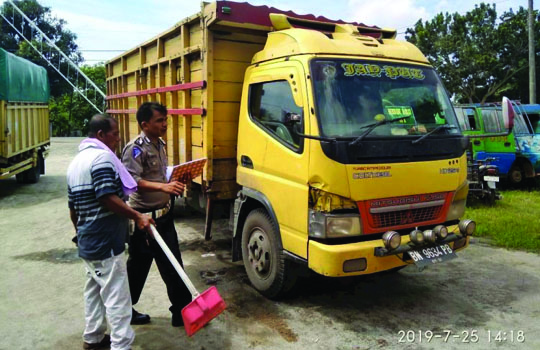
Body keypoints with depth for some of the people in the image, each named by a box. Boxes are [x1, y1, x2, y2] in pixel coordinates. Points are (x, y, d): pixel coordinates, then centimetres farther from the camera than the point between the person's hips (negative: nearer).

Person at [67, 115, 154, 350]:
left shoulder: (76, 162, 15)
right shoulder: (101, 157, -16)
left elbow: (73, 207, 19)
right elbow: (108, 198, -26)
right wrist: (137, 216, -23)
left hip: (88, 241, 10)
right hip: (105, 242, -10)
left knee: (94, 290, 20)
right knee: (116, 296, -3)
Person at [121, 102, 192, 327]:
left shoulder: (160, 145, 11)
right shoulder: (135, 148, -16)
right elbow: (133, 181, -27)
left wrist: (174, 185, 4)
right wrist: (163, 187, -37)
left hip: (164, 214, 8)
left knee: (173, 264, 11)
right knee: (138, 266, 7)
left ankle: (182, 311, 22)